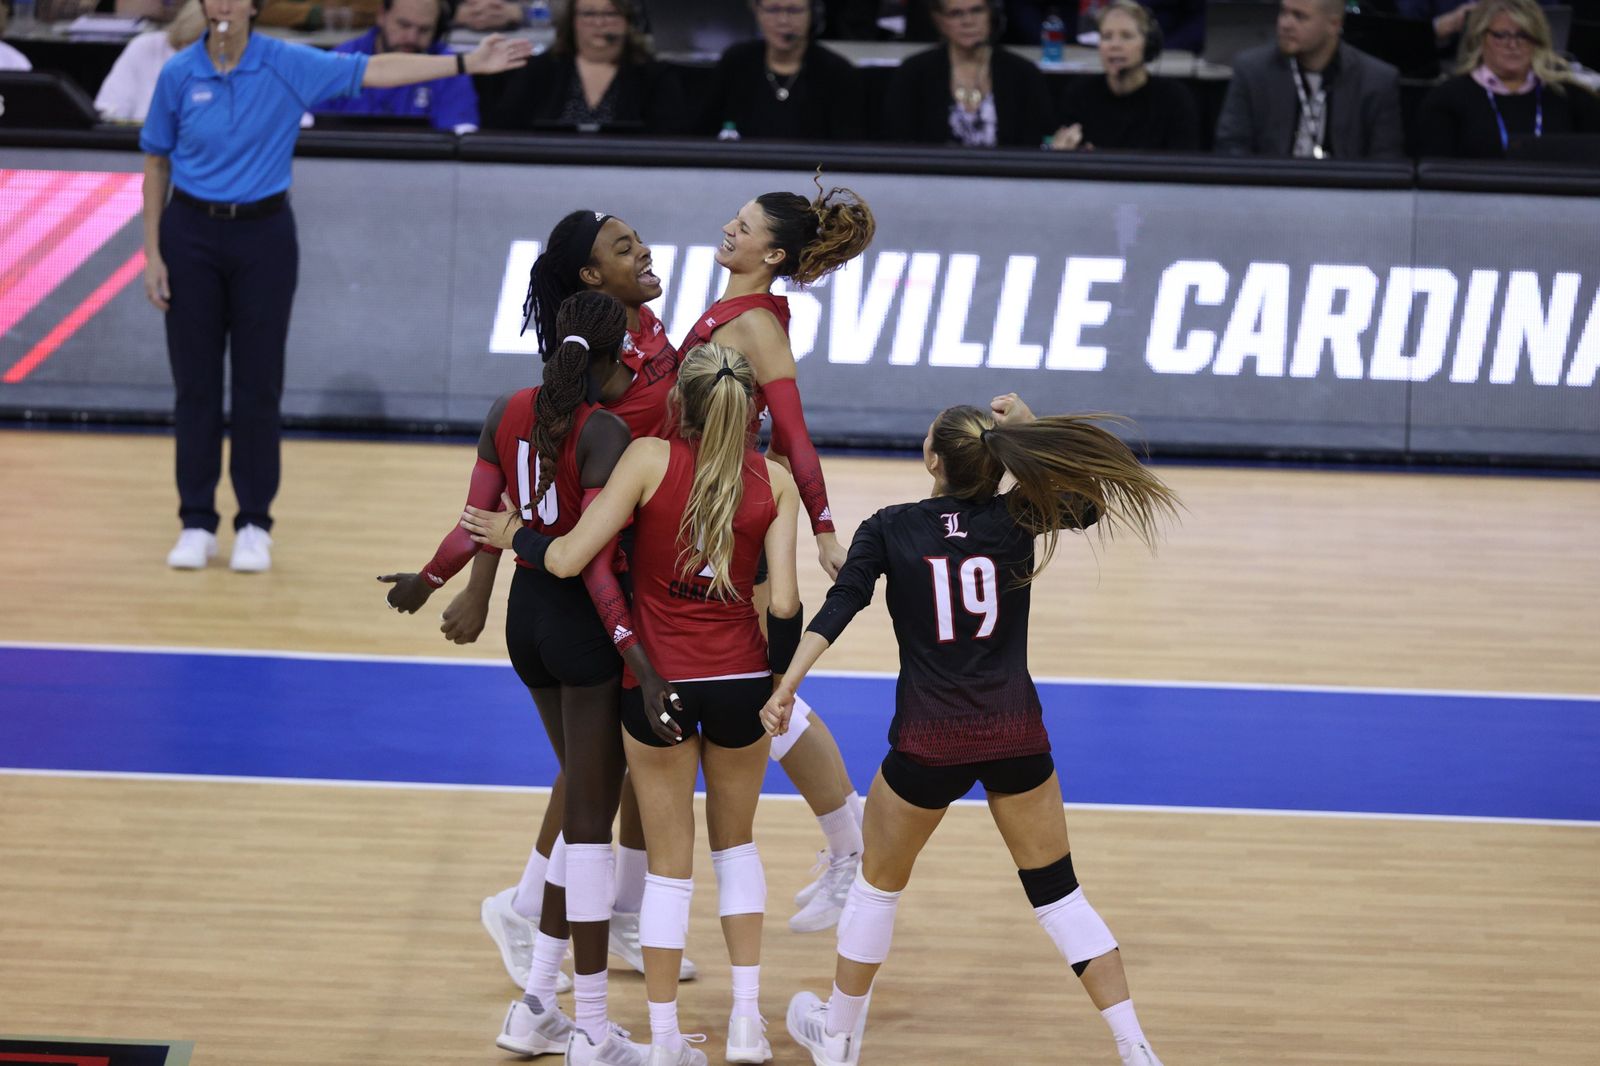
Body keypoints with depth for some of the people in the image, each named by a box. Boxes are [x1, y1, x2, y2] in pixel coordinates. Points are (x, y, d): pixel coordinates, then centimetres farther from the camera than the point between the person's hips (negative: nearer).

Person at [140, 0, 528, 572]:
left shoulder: (288, 66, -7)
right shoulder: (178, 75, -4)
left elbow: (375, 70, -9)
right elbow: (156, 165, 4)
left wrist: (468, 63, -16)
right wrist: (152, 253, -1)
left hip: (263, 235, 0)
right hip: (191, 233, 0)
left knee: (259, 384, 3)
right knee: (195, 384, 3)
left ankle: (254, 524, 12)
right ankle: (196, 524, 12)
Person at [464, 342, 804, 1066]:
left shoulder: (650, 459, -12)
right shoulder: (774, 482, -5)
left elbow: (568, 559, -16)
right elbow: (784, 604, -10)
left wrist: (510, 536, 4)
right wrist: (779, 678, 7)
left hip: (657, 680, -1)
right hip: (740, 680, 1)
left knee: (669, 863, 10)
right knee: (736, 842, 23)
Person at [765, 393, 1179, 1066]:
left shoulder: (889, 530, -4)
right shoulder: (1015, 517, -1)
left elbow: (837, 611, -16)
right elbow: (1090, 498, 17)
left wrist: (787, 686, -22)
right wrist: (1027, 430, 11)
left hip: (929, 742, -1)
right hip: (1015, 734, 1)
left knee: (879, 883, 20)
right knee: (1058, 891, 12)